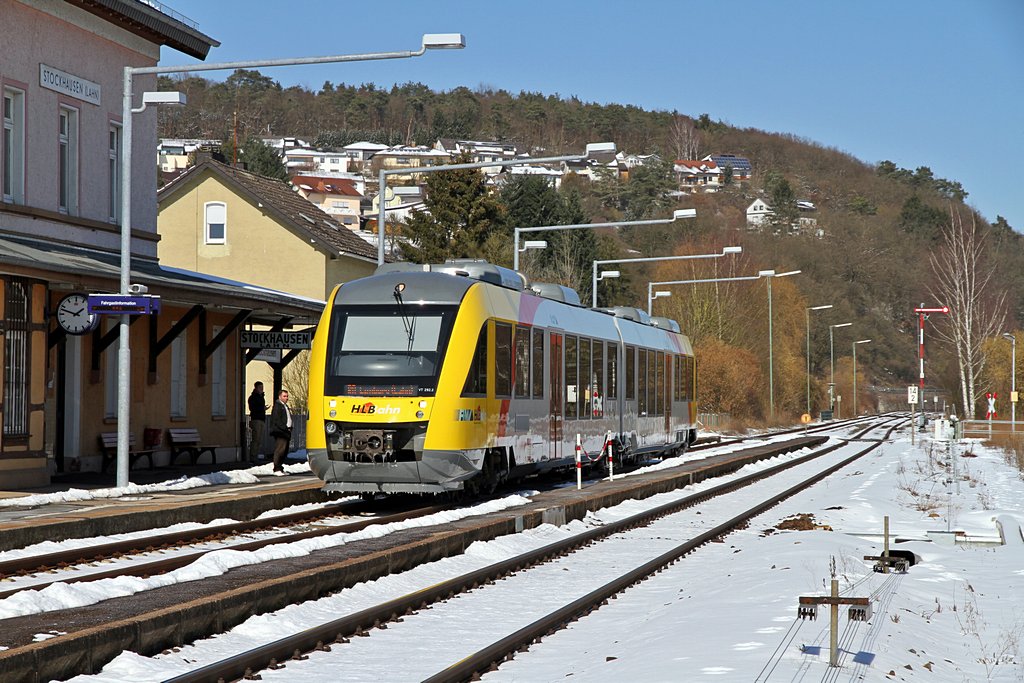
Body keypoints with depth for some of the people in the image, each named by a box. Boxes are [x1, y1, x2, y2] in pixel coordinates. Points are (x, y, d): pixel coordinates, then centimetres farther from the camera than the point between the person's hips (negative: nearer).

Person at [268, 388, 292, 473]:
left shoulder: (285, 406, 23)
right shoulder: (277, 406, -7)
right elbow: (277, 421, -15)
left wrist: (289, 429, 11)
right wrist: (286, 428, -15)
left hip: (286, 432, 10)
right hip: (280, 432, -10)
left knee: (285, 451, 9)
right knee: (280, 450, -13)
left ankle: (280, 468, 14)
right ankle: (277, 469, -13)